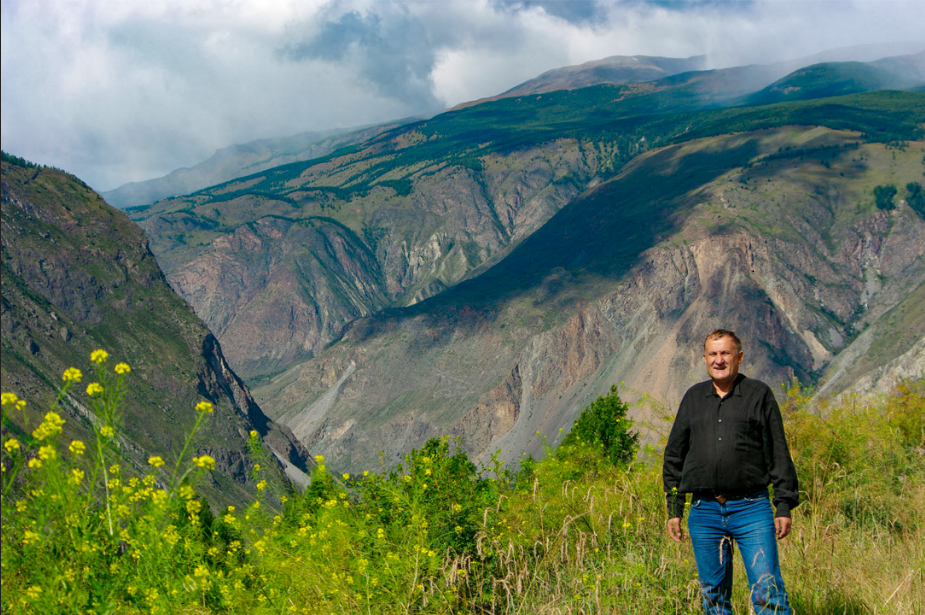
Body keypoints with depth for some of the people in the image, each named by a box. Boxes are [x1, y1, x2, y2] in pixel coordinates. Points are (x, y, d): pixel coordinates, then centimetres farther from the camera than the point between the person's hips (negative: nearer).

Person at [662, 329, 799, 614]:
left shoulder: (759, 394, 5)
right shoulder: (693, 397, 14)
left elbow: (779, 454, 5)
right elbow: (674, 456, 17)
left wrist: (784, 506, 0)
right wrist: (674, 509, 12)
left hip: (751, 508, -3)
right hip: (704, 512, 3)